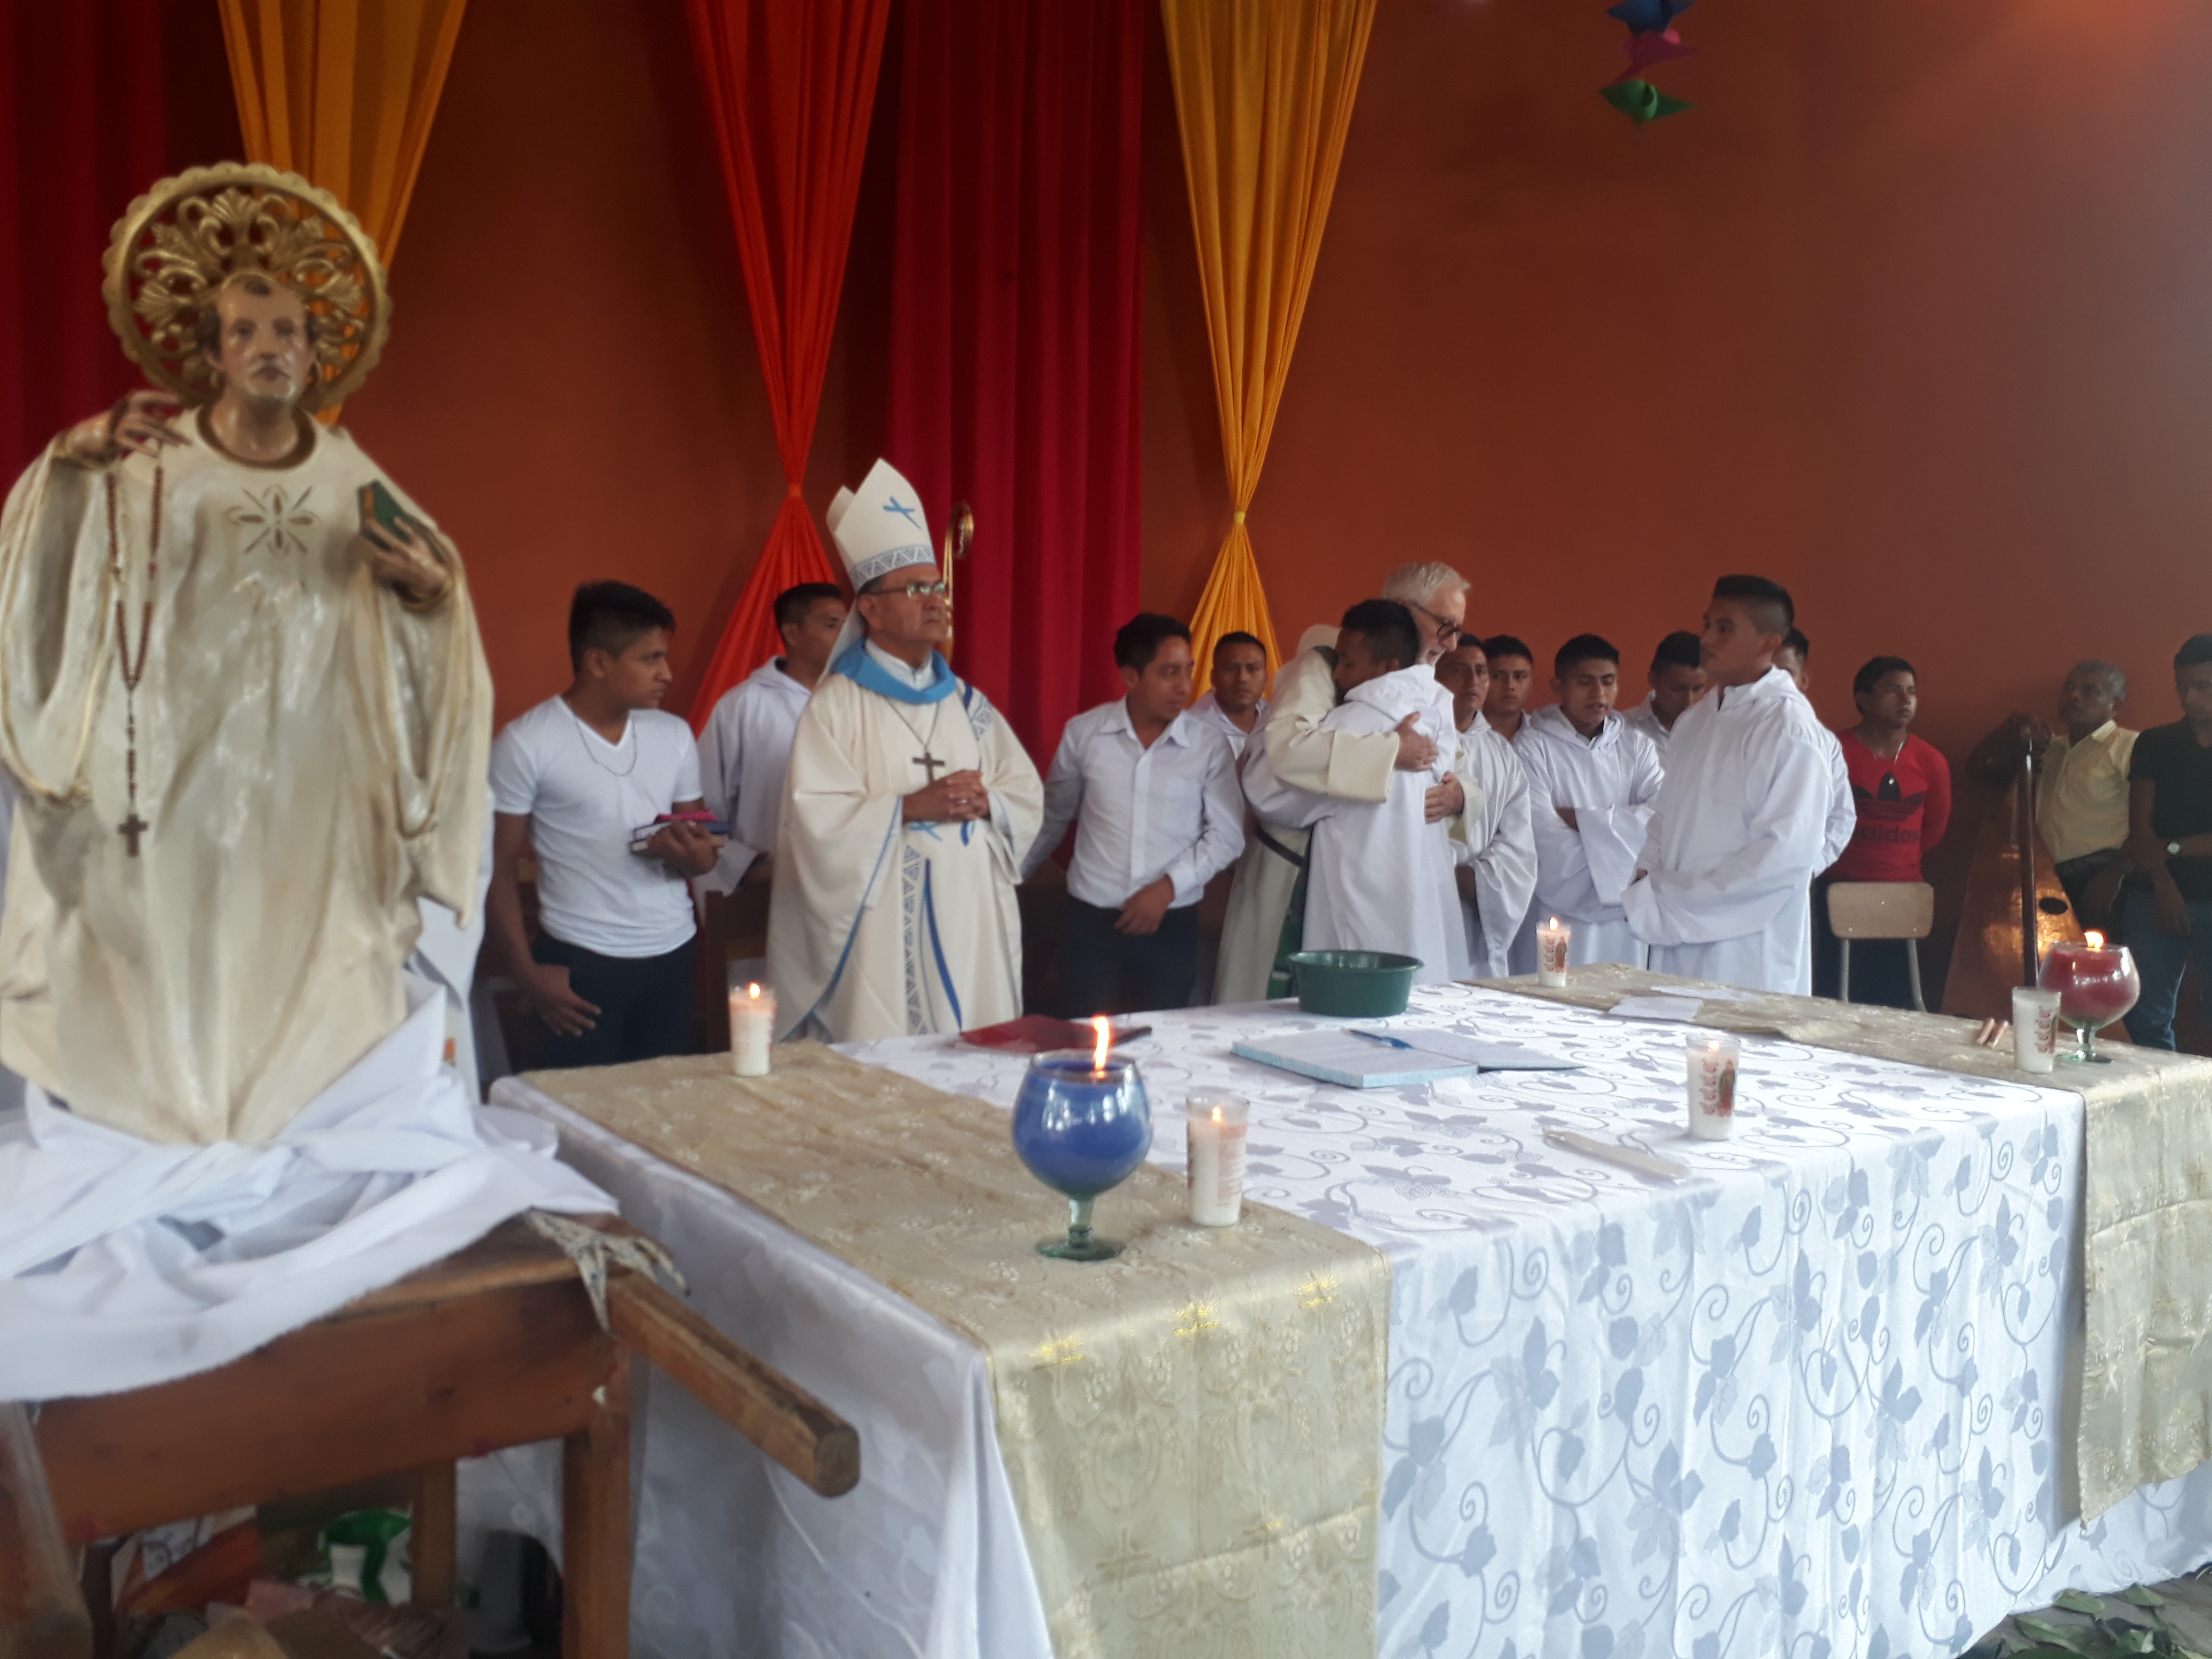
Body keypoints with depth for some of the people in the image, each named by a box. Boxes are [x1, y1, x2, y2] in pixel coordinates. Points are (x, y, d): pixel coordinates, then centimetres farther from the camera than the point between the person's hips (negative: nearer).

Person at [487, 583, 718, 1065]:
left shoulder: (675, 735, 7)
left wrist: (695, 855, -10)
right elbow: (500, 866, -4)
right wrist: (527, 974, -8)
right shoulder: (526, 744, -7)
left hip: (674, 954, 4)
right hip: (580, 962, -4)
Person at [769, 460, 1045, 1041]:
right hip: (883, 931, -5)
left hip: (971, 919, 5)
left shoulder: (968, 703, 13)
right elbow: (816, 819, -12)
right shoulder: (837, 705, -4)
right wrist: (910, 808, -19)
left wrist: (987, 803, -7)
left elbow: (1029, 795, 13)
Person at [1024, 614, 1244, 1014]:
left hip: (1172, 925, 0)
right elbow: (1052, 816, 11)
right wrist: (1010, 877, 16)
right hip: (1091, 921, 0)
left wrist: (1169, 885, -12)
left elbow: (1227, 835, -1)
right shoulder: (1083, 732, -3)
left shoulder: (1210, 745, -4)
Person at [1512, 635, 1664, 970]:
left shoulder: (1634, 745, 11)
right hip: (1558, 920, -4)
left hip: (1624, 921, 4)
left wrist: (1582, 819, -12)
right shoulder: (1533, 747, -4)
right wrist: (1621, 871, -6)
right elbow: (1548, 842, -14)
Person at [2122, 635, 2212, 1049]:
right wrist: (2164, 885, -11)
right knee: (2147, 1018, 2)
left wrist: (2173, 848, -10)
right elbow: (2139, 825, 1)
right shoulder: (2154, 744, 8)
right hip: (2156, 898, 2)